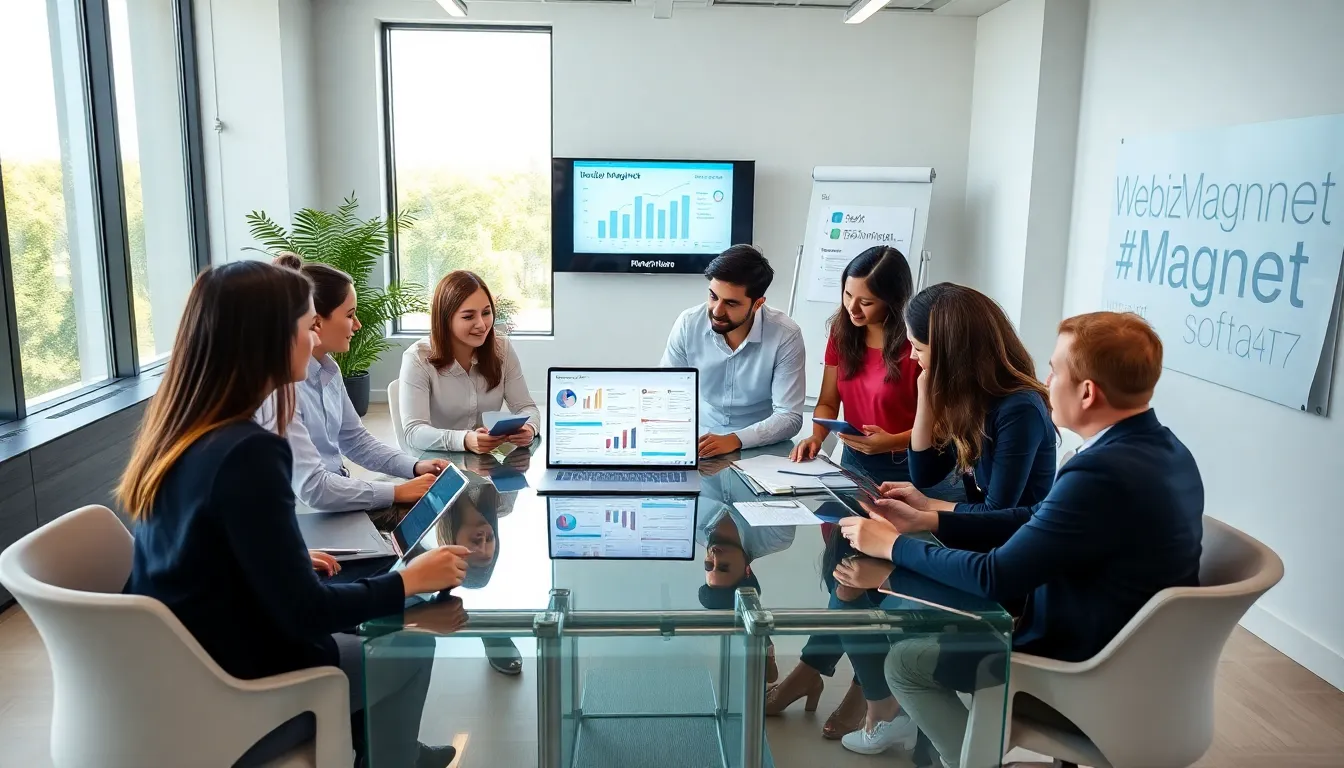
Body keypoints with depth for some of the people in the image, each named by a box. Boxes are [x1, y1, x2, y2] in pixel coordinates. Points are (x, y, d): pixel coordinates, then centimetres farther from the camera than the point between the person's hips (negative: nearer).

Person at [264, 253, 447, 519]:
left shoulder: (328, 369, 4)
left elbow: (356, 440, 15)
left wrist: (415, 467, 0)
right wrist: (397, 492, -21)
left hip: (338, 497, 8)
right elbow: (311, 487, -27)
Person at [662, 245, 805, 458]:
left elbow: (789, 417, -16)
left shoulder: (785, 336, -15)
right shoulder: (688, 324, -8)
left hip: (759, 449, -1)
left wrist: (734, 440, -31)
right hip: (697, 443, 1)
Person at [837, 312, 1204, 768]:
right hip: (1134, 650, 9)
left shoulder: (1103, 473, -32)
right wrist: (929, 520, 3)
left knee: (904, 660, 2)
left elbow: (996, 576, -25)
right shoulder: (1160, 449, -2)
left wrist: (894, 546, -12)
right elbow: (1037, 519, 5)